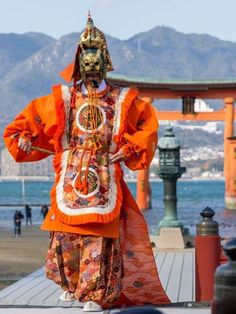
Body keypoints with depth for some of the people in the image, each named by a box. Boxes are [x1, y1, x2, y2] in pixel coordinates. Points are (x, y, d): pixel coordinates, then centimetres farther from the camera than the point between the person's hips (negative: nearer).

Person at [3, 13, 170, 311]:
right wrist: (22, 137, -1)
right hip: (71, 175, 2)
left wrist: (129, 148, -2)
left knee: (98, 236, -8)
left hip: (104, 176, -2)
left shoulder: (121, 100, 7)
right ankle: (71, 285, 22)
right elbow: (30, 119, 16)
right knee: (65, 231, 2)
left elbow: (147, 125, 10)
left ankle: (95, 294, -5)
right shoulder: (63, 98, 10)